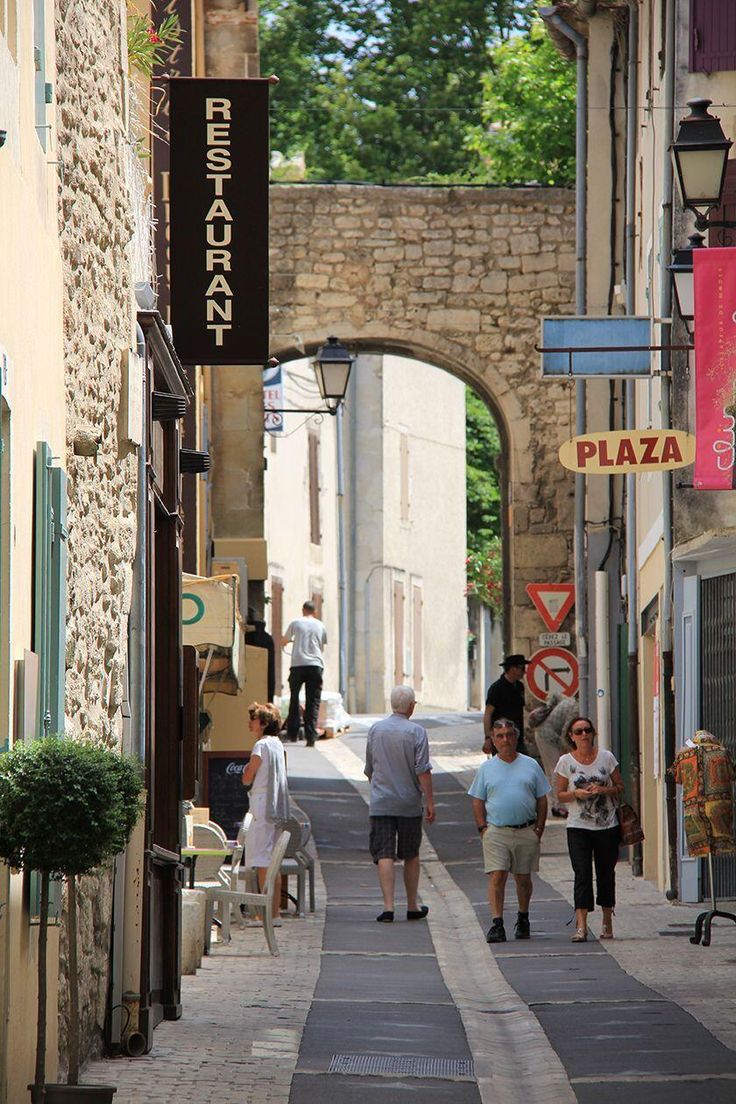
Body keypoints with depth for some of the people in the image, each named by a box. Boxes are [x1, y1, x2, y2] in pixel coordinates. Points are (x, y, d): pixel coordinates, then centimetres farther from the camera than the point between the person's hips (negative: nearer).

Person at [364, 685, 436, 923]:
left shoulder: (375, 729, 5)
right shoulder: (416, 732, -7)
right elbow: (423, 771, -12)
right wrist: (429, 802, -6)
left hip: (380, 803, 2)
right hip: (409, 804, -2)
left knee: (384, 856, -3)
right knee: (411, 856, 12)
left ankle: (388, 906, -14)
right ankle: (412, 907, 21)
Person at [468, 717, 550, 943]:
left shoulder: (531, 765, 8)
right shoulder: (486, 768, 7)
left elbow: (542, 800, 10)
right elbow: (478, 801, 8)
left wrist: (539, 829, 1)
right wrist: (482, 828, -4)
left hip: (526, 832, 1)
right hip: (496, 832, -1)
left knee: (523, 878, 11)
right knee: (497, 877, -12)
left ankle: (523, 919, 27)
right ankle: (497, 923, -14)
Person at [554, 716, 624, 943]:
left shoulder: (606, 757, 3)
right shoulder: (565, 762, 2)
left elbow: (620, 787, 6)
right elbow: (560, 795, 6)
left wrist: (603, 790, -14)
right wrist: (576, 794, -15)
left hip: (607, 825, 1)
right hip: (578, 827, -1)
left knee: (606, 873, 7)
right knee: (582, 874, -11)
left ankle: (607, 922, 20)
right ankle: (581, 925, -17)